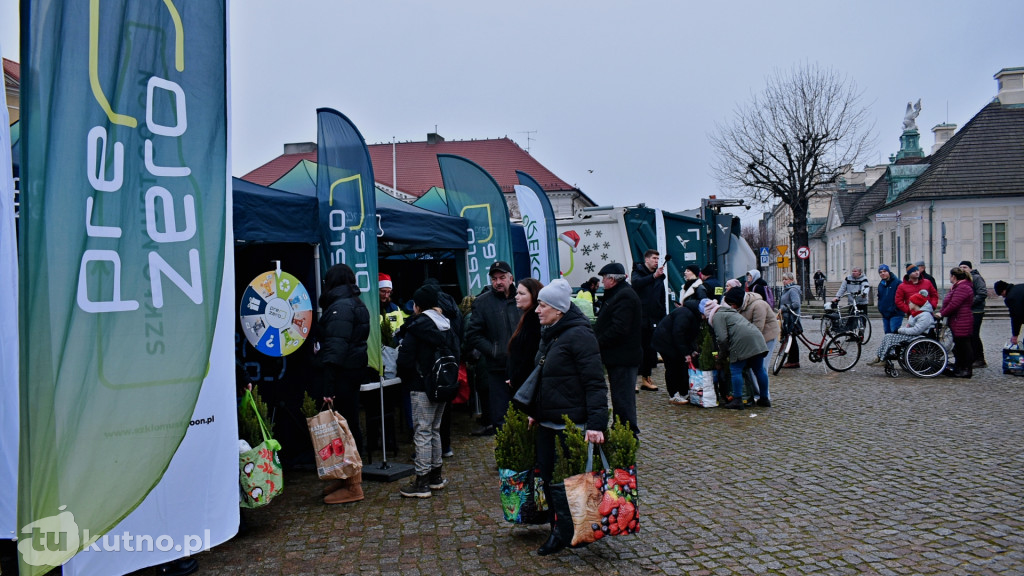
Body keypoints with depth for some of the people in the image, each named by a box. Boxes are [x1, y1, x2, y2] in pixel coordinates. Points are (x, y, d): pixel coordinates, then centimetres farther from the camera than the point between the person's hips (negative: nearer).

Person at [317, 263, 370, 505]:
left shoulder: (340, 307, -14)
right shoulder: (356, 304, 16)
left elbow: (335, 347, -21)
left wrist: (328, 384, -24)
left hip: (343, 374, -10)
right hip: (354, 369, 10)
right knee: (350, 423, 16)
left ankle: (352, 486, 3)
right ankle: (349, 477, 28)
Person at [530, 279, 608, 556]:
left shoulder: (579, 335, -16)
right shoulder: (548, 334, 12)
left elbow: (595, 383, -20)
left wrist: (596, 423, -27)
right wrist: (534, 412, 20)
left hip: (571, 425, -9)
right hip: (547, 422, 9)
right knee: (547, 475, 11)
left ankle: (564, 533, 16)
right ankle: (560, 530, 24)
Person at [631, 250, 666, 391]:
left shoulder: (659, 277, 16)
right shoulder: (638, 272, 0)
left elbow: (662, 300, 20)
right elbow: (636, 283, -25)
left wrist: (663, 318, 12)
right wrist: (653, 276, -35)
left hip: (653, 319, 5)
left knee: (650, 349, 7)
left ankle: (646, 378, 15)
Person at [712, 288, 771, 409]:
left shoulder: (717, 316, 4)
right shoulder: (731, 312, 33)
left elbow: (722, 338, -8)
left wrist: (725, 352, 7)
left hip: (742, 341, -9)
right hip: (758, 339, 9)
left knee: (735, 370, 1)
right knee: (759, 369, 16)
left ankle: (737, 401, 2)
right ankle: (765, 399, 26)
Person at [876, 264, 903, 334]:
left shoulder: (897, 282, -10)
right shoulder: (881, 284, 14)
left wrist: (894, 309, -16)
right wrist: (880, 308, 10)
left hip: (895, 314, -7)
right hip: (885, 315, 8)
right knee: (887, 333, 12)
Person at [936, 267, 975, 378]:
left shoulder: (963, 288, -17)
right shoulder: (957, 287, 20)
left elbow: (954, 304, -23)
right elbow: (947, 303, 20)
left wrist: (942, 314, -13)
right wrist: (940, 312, 8)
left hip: (961, 323, -11)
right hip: (957, 323, 11)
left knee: (964, 345, -4)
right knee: (958, 345, 15)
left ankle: (967, 370, 1)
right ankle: (958, 368, 23)